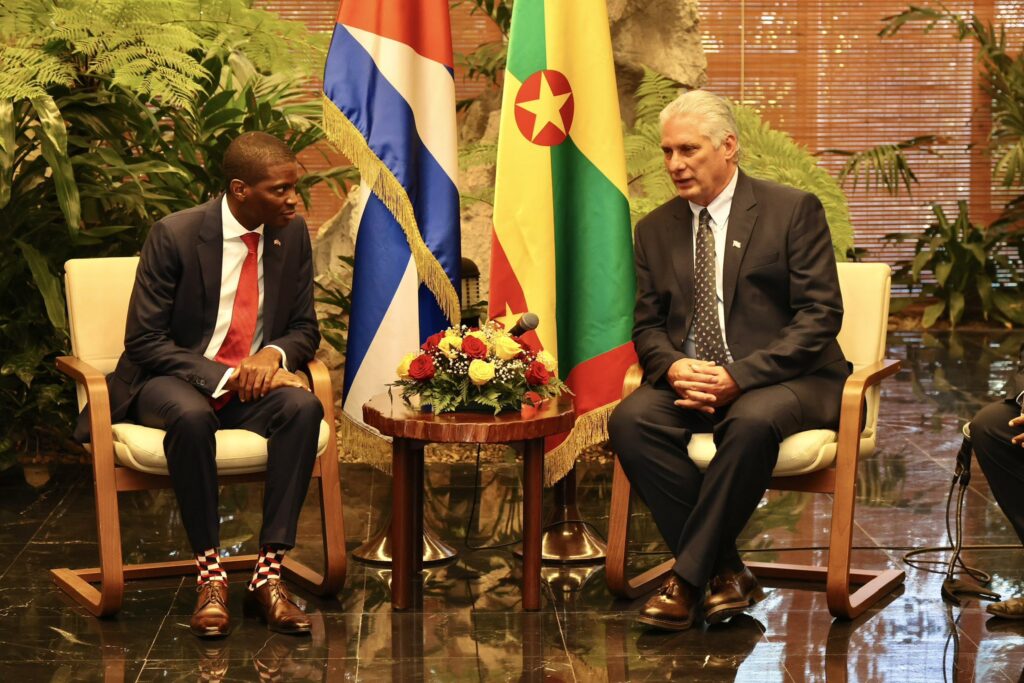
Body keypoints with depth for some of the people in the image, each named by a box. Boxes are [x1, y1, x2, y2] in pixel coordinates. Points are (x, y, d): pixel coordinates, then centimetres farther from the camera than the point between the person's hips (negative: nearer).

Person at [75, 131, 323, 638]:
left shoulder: (292, 234, 1)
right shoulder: (174, 235, -12)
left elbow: (304, 329, 9)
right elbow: (144, 342, -11)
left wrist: (274, 353, -16)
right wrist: (222, 377, -24)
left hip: (252, 382, 4)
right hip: (173, 380, -3)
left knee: (303, 407, -30)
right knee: (190, 417, -39)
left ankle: (269, 571, -28)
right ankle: (209, 573, -25)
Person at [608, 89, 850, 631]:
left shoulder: (794, 211, -1)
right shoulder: (656, 228, 14)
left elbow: (820, 316, -8)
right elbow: (647, 326, 13)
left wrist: (739, 375, -20)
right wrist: (673, 367, -12)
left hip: (781, 381, -4)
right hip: (687, 381, 4)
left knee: (751, 422, -38)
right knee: (630, 420, -27)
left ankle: (687, 577, -24)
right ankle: (724, 572, -20)